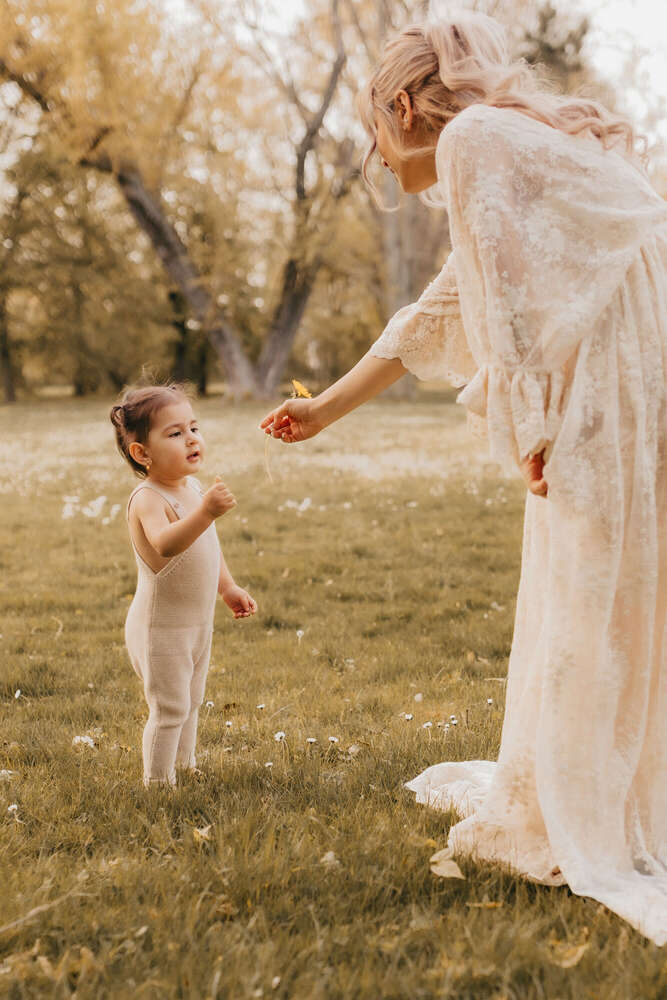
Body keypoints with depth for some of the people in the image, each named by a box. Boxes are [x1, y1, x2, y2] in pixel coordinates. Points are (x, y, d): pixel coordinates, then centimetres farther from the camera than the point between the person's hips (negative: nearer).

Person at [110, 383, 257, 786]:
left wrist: (229, 588, 21)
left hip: (198, 623, 9)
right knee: (170, 708, -2)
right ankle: (159, 781, 12)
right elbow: (165, 543, -46)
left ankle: (185, 765, 40)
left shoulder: (192, 488, 5)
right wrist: (205, 512, -57)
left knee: (191, 703, 22)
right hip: (161, 629, -9)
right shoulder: (148, 500, -25)